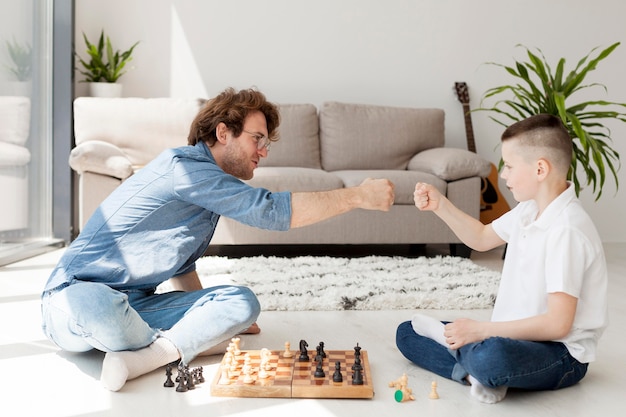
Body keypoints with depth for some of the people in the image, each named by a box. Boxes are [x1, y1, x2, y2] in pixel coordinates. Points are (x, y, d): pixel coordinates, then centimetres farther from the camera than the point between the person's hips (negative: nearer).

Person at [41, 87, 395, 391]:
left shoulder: (203, 177, 11)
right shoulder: (184, 166, -19)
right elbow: (275, 211, -25)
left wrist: (216, 316, 15)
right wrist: (359, 196, -20)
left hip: (135, 306, 8)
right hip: (76, 296, -7)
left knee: (242, 302, -10)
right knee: (92, 303, -44)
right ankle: (176, 348, -17)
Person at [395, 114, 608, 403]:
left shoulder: (567, 230, -24)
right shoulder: (529, 210, 4)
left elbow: (558, 323, -26)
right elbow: (482, 238, 20)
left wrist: (481, 330, -23)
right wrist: (440, 206, 7)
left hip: (560, 355, -9)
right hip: (517, 336, 9)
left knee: (491, 357, -43)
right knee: (407, 333, 5)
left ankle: (450, 340, -11)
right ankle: (478, 374, -14)